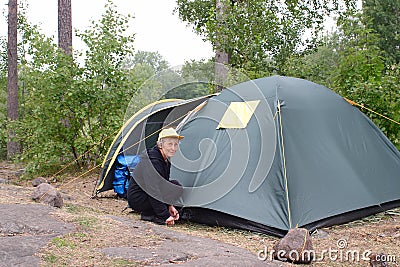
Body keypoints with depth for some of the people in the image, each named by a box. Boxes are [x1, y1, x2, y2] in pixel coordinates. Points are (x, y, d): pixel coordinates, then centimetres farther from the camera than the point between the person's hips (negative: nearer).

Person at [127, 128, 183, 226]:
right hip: (136, 200, -10)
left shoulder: (165, 160, 6)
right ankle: (149, 214, -9)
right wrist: (166, 215, -27)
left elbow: (162, 185, 14)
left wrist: (169, 206, 3)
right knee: (175, 187, -18)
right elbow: (154, 190, -28)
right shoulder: (153, 161, -24)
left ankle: (148, 212, 3)